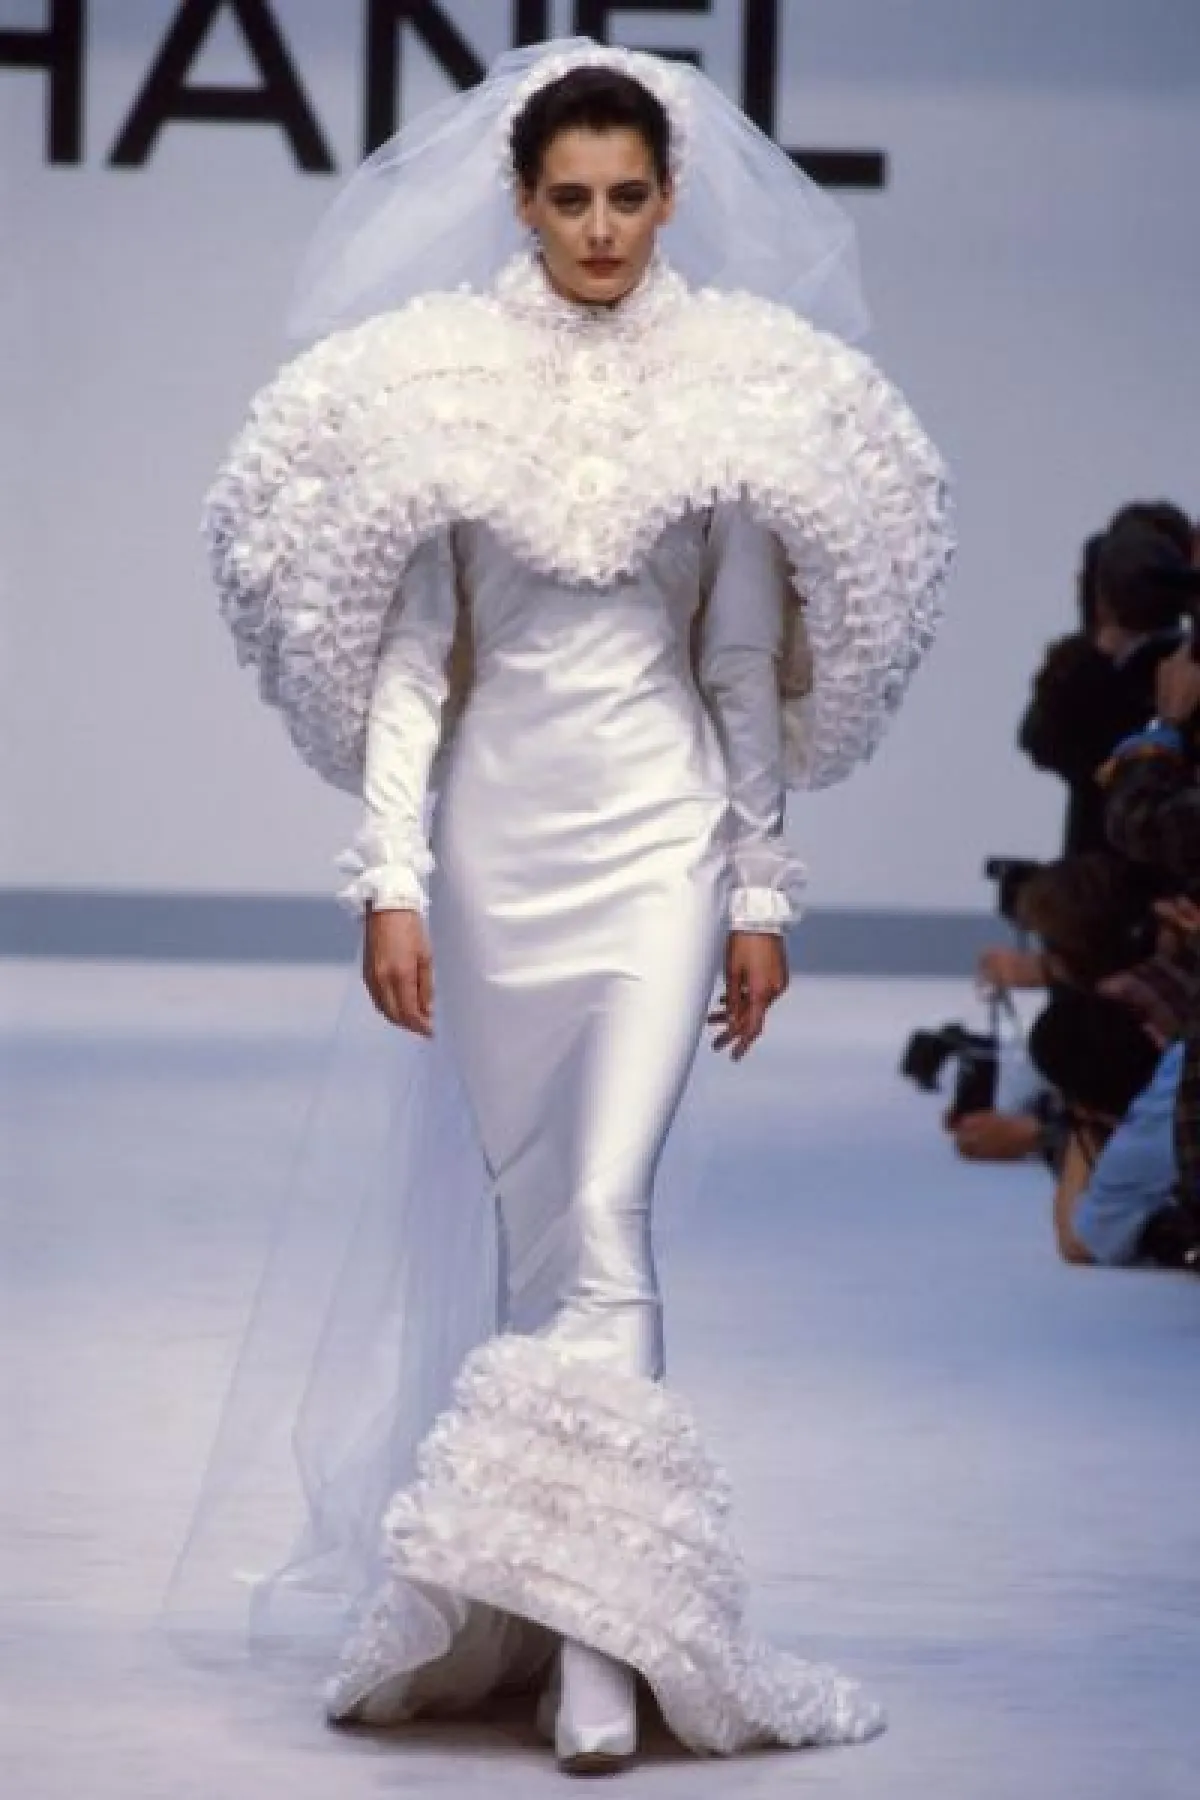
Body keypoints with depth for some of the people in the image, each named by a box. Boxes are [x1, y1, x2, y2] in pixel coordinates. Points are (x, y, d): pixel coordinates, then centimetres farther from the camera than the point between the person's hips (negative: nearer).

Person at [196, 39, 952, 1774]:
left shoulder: (732, 389, 0)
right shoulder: (442, 383, -1)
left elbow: (743, 660, 6)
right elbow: (408, 650, 0)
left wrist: (763, 890, 5)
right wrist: (388, 876, -6)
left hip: (660, 830, -1)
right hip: (495, 827, 1)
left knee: (605, 1208, -13)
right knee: (535, 1218, 8)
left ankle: (604, 1635, -15)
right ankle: (545, 1601, 19)